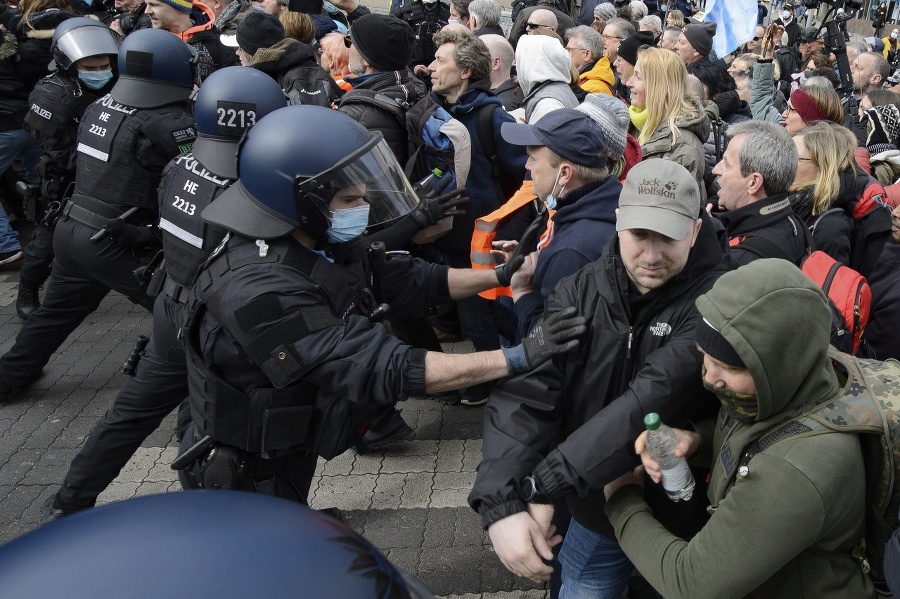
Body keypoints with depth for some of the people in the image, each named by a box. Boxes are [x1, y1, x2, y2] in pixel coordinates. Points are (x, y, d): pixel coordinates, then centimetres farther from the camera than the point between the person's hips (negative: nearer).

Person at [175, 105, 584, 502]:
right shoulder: (259, 292, -36)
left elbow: (403, 280, 3)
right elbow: (386, 370, -39)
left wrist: (501, 275, 0)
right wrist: (518, 358, -37)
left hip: (287, 456, 8)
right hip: (247, 479, -8)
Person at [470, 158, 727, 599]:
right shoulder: (580, 292, -10)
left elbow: (654, 399, -34)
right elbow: (526, 395, -18)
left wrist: (541, 485, -36)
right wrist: (502, 503, -33)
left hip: (682, 520, -3)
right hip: (593, 515, 3)